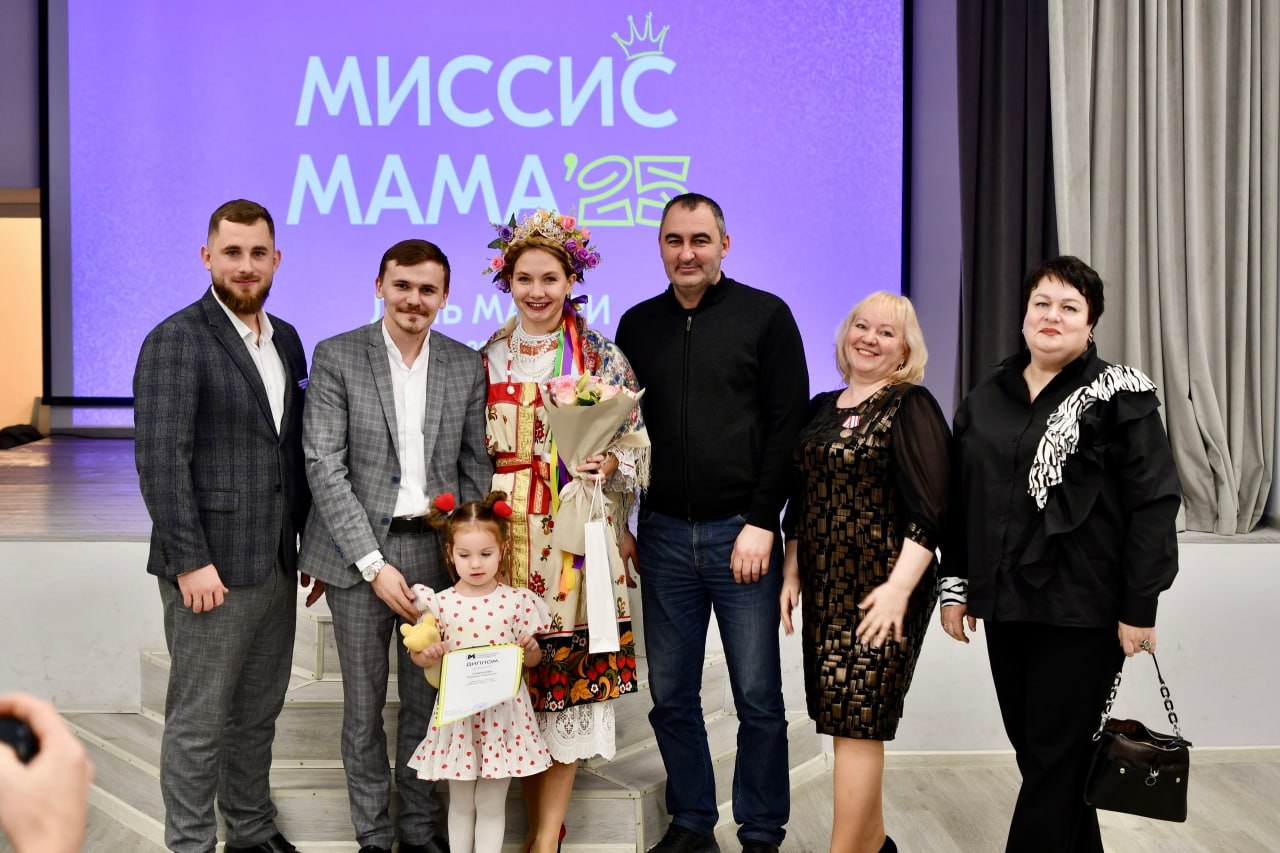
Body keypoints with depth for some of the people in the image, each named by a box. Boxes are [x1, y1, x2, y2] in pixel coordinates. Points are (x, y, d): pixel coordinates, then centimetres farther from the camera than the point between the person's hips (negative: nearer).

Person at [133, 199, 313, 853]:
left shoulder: (286, 340, 13)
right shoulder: (176, 341, -10)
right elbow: (160, 461, -16)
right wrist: (191, 562, -19)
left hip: (276, 565, 7)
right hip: (211, 569, -7)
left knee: (258, 712, 18)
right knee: (199, 722, 3)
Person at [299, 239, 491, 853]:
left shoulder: (466, 366, 6)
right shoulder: (336, 358, -4)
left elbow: (476, 466, 9)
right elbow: (324, 467, -9)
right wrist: (374, 563, -14)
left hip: (437, 549, 2)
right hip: (360, 552, -2)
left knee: (428, 699, 11)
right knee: (364, 704, 8)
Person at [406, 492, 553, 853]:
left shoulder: (517, 601, -4)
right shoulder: (439, 603, -3)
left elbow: (533, 658, 4)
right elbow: (418, 652, 5)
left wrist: (530, 649, -18)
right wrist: (427, 656, -16)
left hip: (502, 711, -1)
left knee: (491, 804, 8)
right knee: (460, 802, 14)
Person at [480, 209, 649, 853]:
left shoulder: (602, 356, 2)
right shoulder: (487, 358, 9)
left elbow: (635, 441, 3)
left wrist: (610, 467, -16)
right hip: (504, 536, 2)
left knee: (566, 678, -1)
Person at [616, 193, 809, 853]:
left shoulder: (765, 316, 0)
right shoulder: (638, 325, 12)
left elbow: (788, 425, -3)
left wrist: (761, 522, -10)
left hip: (743, 531, -3)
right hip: (664, 533, 4)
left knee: (758, 697, 2)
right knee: (670, 696, 8)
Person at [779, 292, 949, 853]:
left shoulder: (911, 408, -7)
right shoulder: (822, 408, 14)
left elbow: (929, 511, -14)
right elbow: (800, 500, 20)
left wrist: (899, 588, -21)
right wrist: (791, 573, 12)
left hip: (882, 593, -7)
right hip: (825, 591, 7)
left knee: (856, 722, -8)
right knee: (849, 720, 11)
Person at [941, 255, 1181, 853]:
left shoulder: (1119, 396, -5)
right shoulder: (986, 399, 11)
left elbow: (1154, 504, -10)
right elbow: (959, 502, 14)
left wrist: (1139, 608, -13)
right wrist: (955, 589, 11)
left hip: (1081, 612, -5)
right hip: (1005, 605, 6)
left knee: (1053, 759, -1)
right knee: (1031, 751, 12)